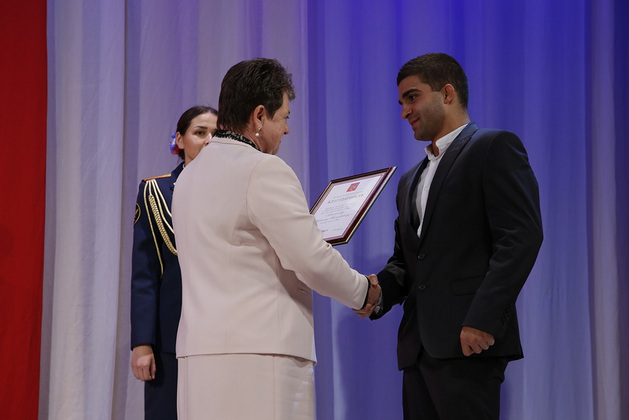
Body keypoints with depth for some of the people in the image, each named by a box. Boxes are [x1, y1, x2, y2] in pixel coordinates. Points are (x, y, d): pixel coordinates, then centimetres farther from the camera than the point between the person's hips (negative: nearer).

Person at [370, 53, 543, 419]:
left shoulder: (495, 148, 0)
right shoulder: (411, 181, 26)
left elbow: (521, 237, -11)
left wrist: (482, 320, -19)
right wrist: (380, 289, 2)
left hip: (468, 342, -8)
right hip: (418, 346, 8)